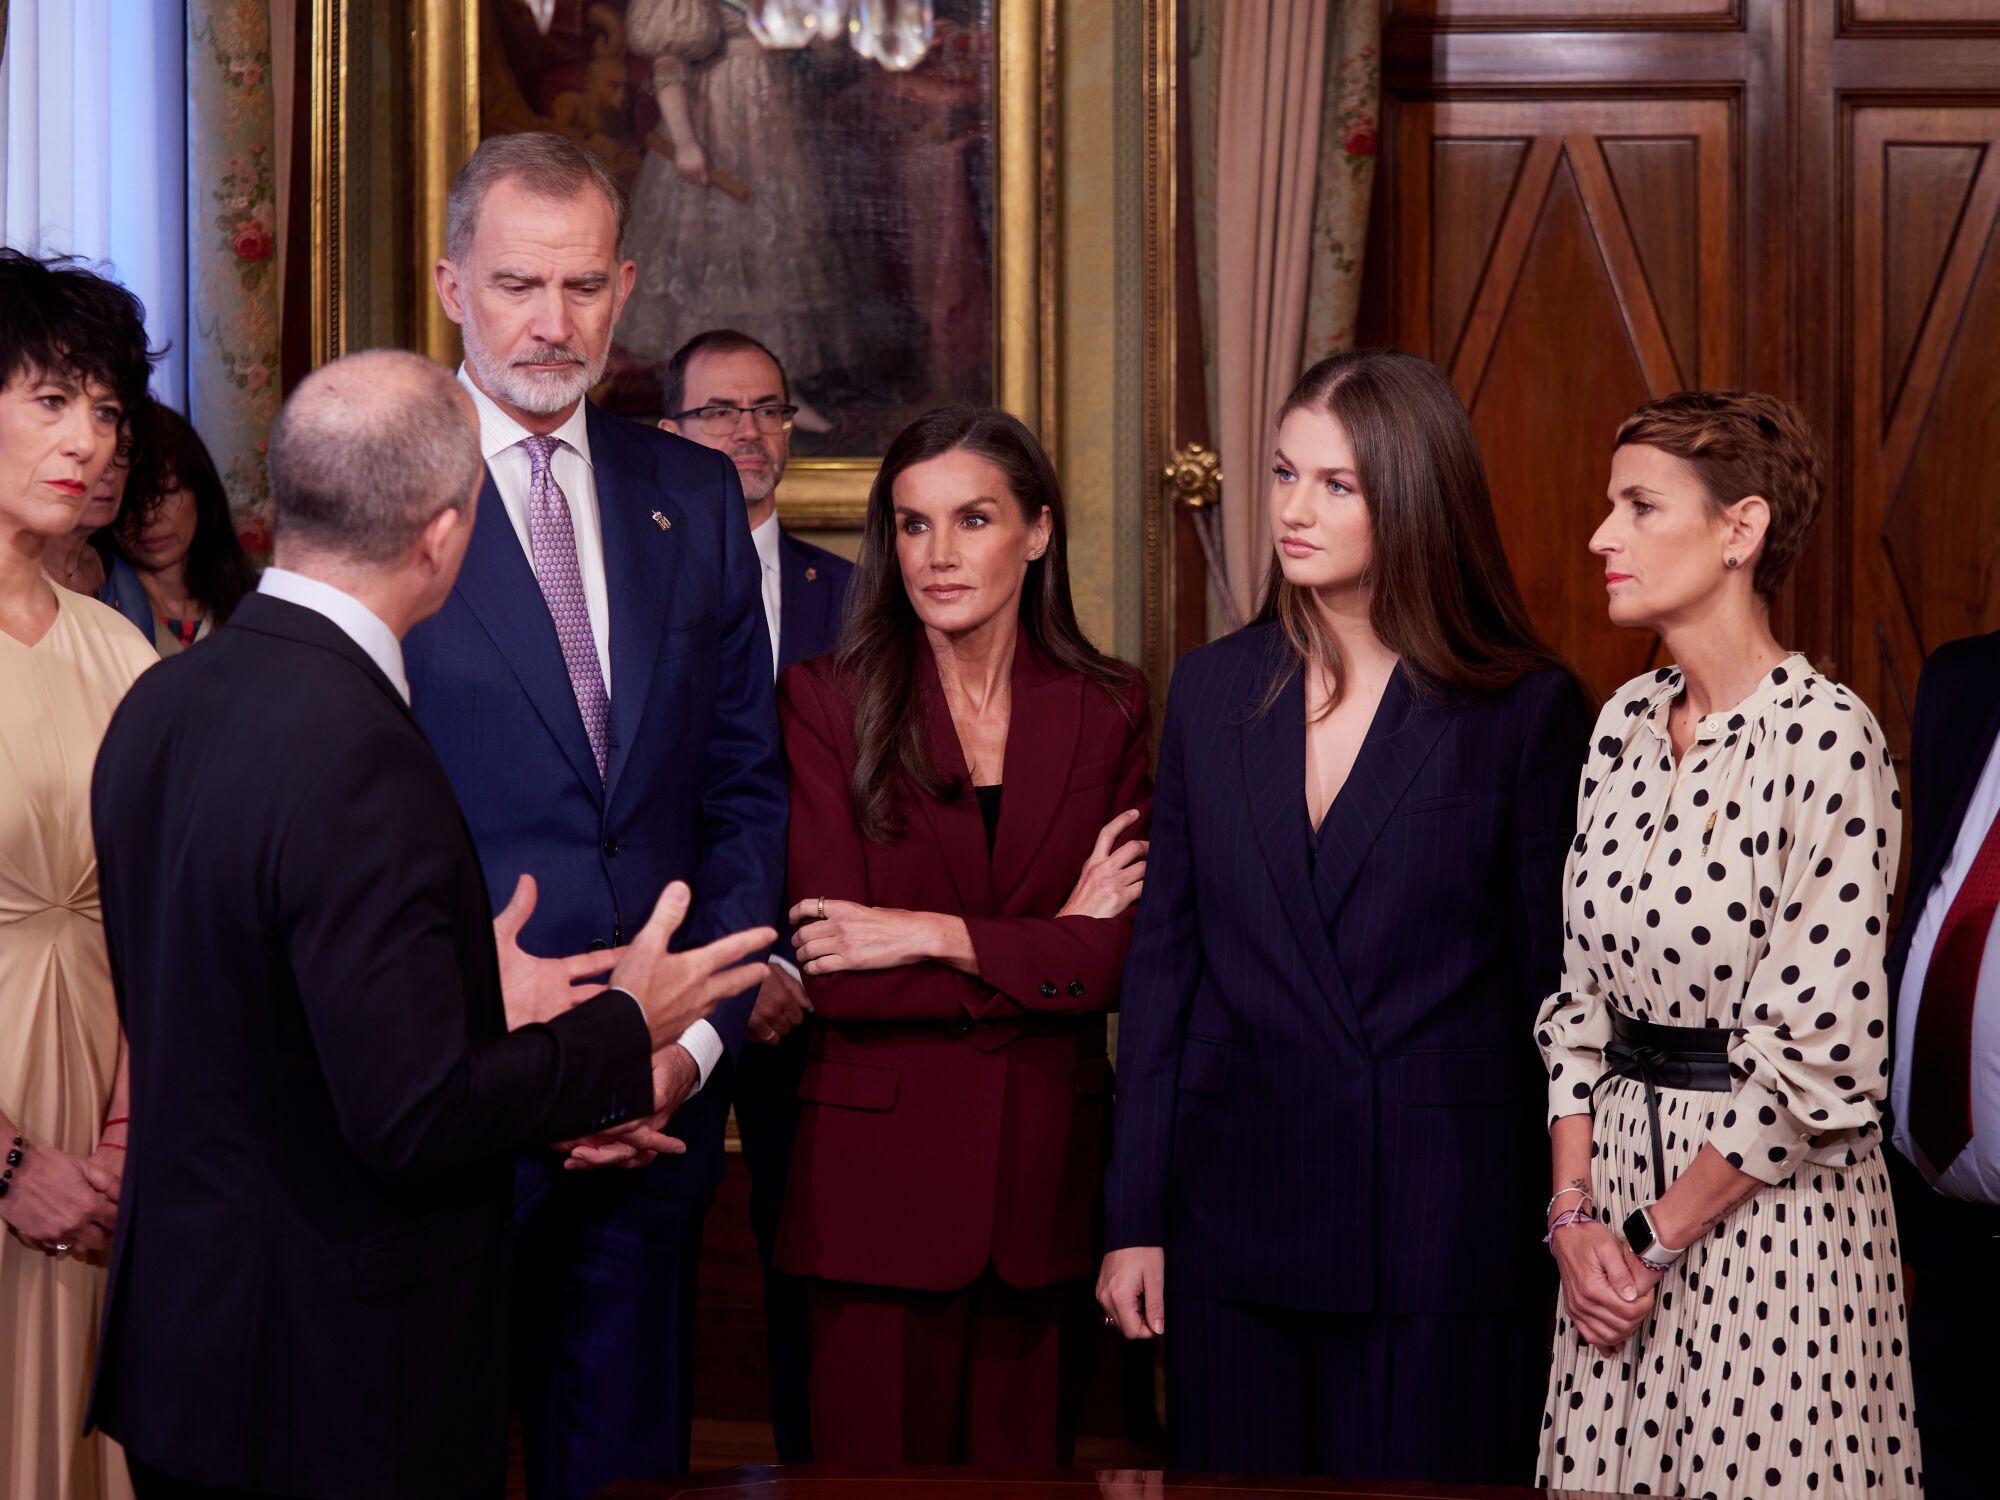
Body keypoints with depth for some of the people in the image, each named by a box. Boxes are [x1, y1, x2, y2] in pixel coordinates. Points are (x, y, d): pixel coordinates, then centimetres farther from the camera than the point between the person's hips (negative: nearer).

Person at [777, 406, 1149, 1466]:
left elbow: (1120, 958, -4)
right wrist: (1048, 943, -10)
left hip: (1048, 1169, 2)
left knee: (1026, 1462, 8)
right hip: (877, 1169, -2)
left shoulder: (1107, 711, 6)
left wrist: (940, 936, -14)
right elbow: (830, 971, -11)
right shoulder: (826, 703, -2)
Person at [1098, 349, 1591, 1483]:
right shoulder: (1214, 691, 8)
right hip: (1238, 1210, 3)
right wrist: (1135, 1217, 6)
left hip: (1445, 1229, -3)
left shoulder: (1528, 710, -3)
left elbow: (1556, 983, -2)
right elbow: (1166, 957, 9)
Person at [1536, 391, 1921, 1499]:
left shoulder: (1823, 736, -15)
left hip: (1766, 1203, -6)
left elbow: (1821, 1056, -18)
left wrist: (1659, 1236, -11)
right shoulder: (1627, 723, 7)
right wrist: (1574, 1209, -2)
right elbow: (1579, 988, 10)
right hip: (1616, 1169, 7)